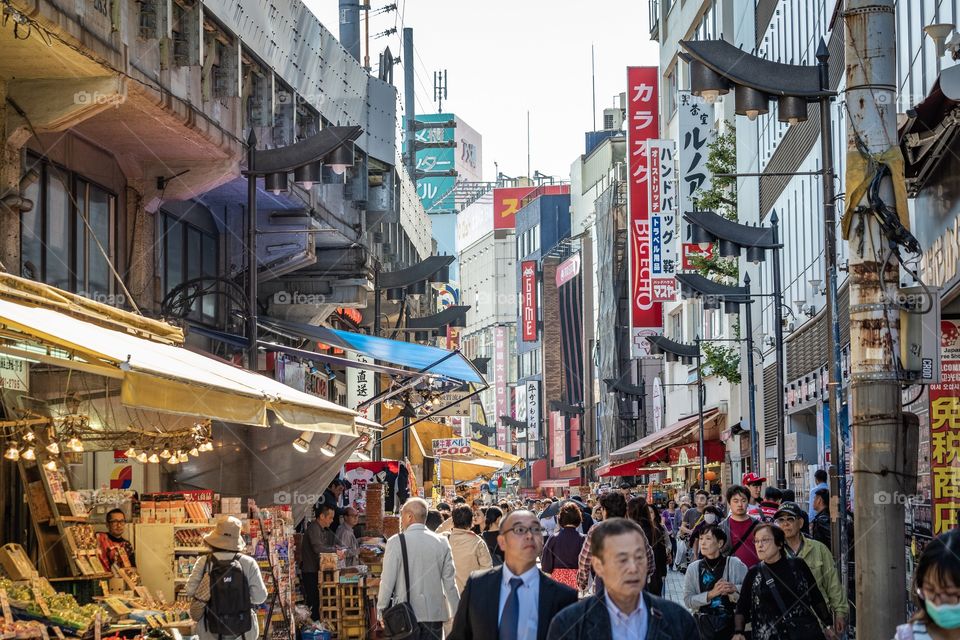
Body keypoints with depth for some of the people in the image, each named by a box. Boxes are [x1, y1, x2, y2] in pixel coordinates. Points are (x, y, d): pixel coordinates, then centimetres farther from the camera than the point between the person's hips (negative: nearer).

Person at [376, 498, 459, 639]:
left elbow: (388, 580, -6)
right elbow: (450, 581, 3)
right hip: (434, 612, 3)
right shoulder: (441, 542, 2)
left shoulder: (396, 542, -7)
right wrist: (457, 614, 11)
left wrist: (381, 610, 5)